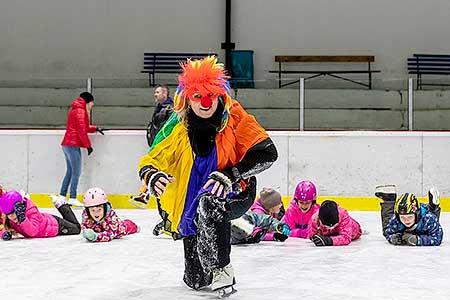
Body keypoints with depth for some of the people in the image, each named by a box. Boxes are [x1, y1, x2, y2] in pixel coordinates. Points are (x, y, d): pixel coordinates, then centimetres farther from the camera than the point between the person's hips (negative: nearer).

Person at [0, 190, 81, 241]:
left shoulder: (31, 210, -42)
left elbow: (33, 231, -50)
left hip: (55, 224, -6)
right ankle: (61, 206, 41)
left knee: (76, 229, 23)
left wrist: (22, 218, -64)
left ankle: (62, 206, 33)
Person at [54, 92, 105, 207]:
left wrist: (95, 129, 21)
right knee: (76, 172, -7)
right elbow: (81, 131, -16)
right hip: (73, 145, -10)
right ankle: (72, 198, -7)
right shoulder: (81, 112, -12)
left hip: (67, 144, 10)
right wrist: (88, 145, -11)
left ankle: (62, 196, 15)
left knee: (70, 171, 14)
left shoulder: (75, 110, 20)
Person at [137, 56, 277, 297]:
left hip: (235, 194, -3)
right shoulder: (177, 127, -11)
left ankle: (221, 269, -25)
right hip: (191, 203, 3)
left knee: (210, 202, -40)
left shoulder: (234, 117, -16)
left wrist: (230, 174, -32)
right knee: (197, 281, 2)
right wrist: (152, 176, -34)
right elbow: (150, 160, -9)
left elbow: (267, 152, -21)